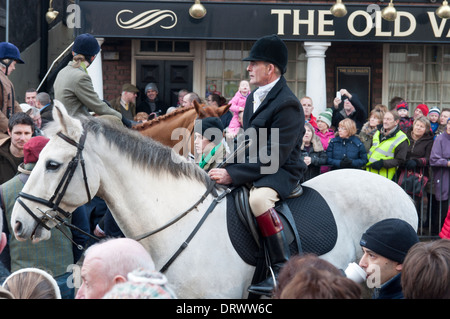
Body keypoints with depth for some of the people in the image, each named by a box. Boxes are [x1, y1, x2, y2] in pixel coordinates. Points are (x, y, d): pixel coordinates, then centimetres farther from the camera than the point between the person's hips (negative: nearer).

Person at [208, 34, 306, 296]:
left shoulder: (287, 104, -17)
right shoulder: (253, 98, 14)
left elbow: (275, 157, -23)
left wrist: (232, 175, -26)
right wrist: (226, 168, 3)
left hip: (280, 173, -10)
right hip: (252, 168, 10)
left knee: (258, 198, -39)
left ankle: (283, 271, -34)